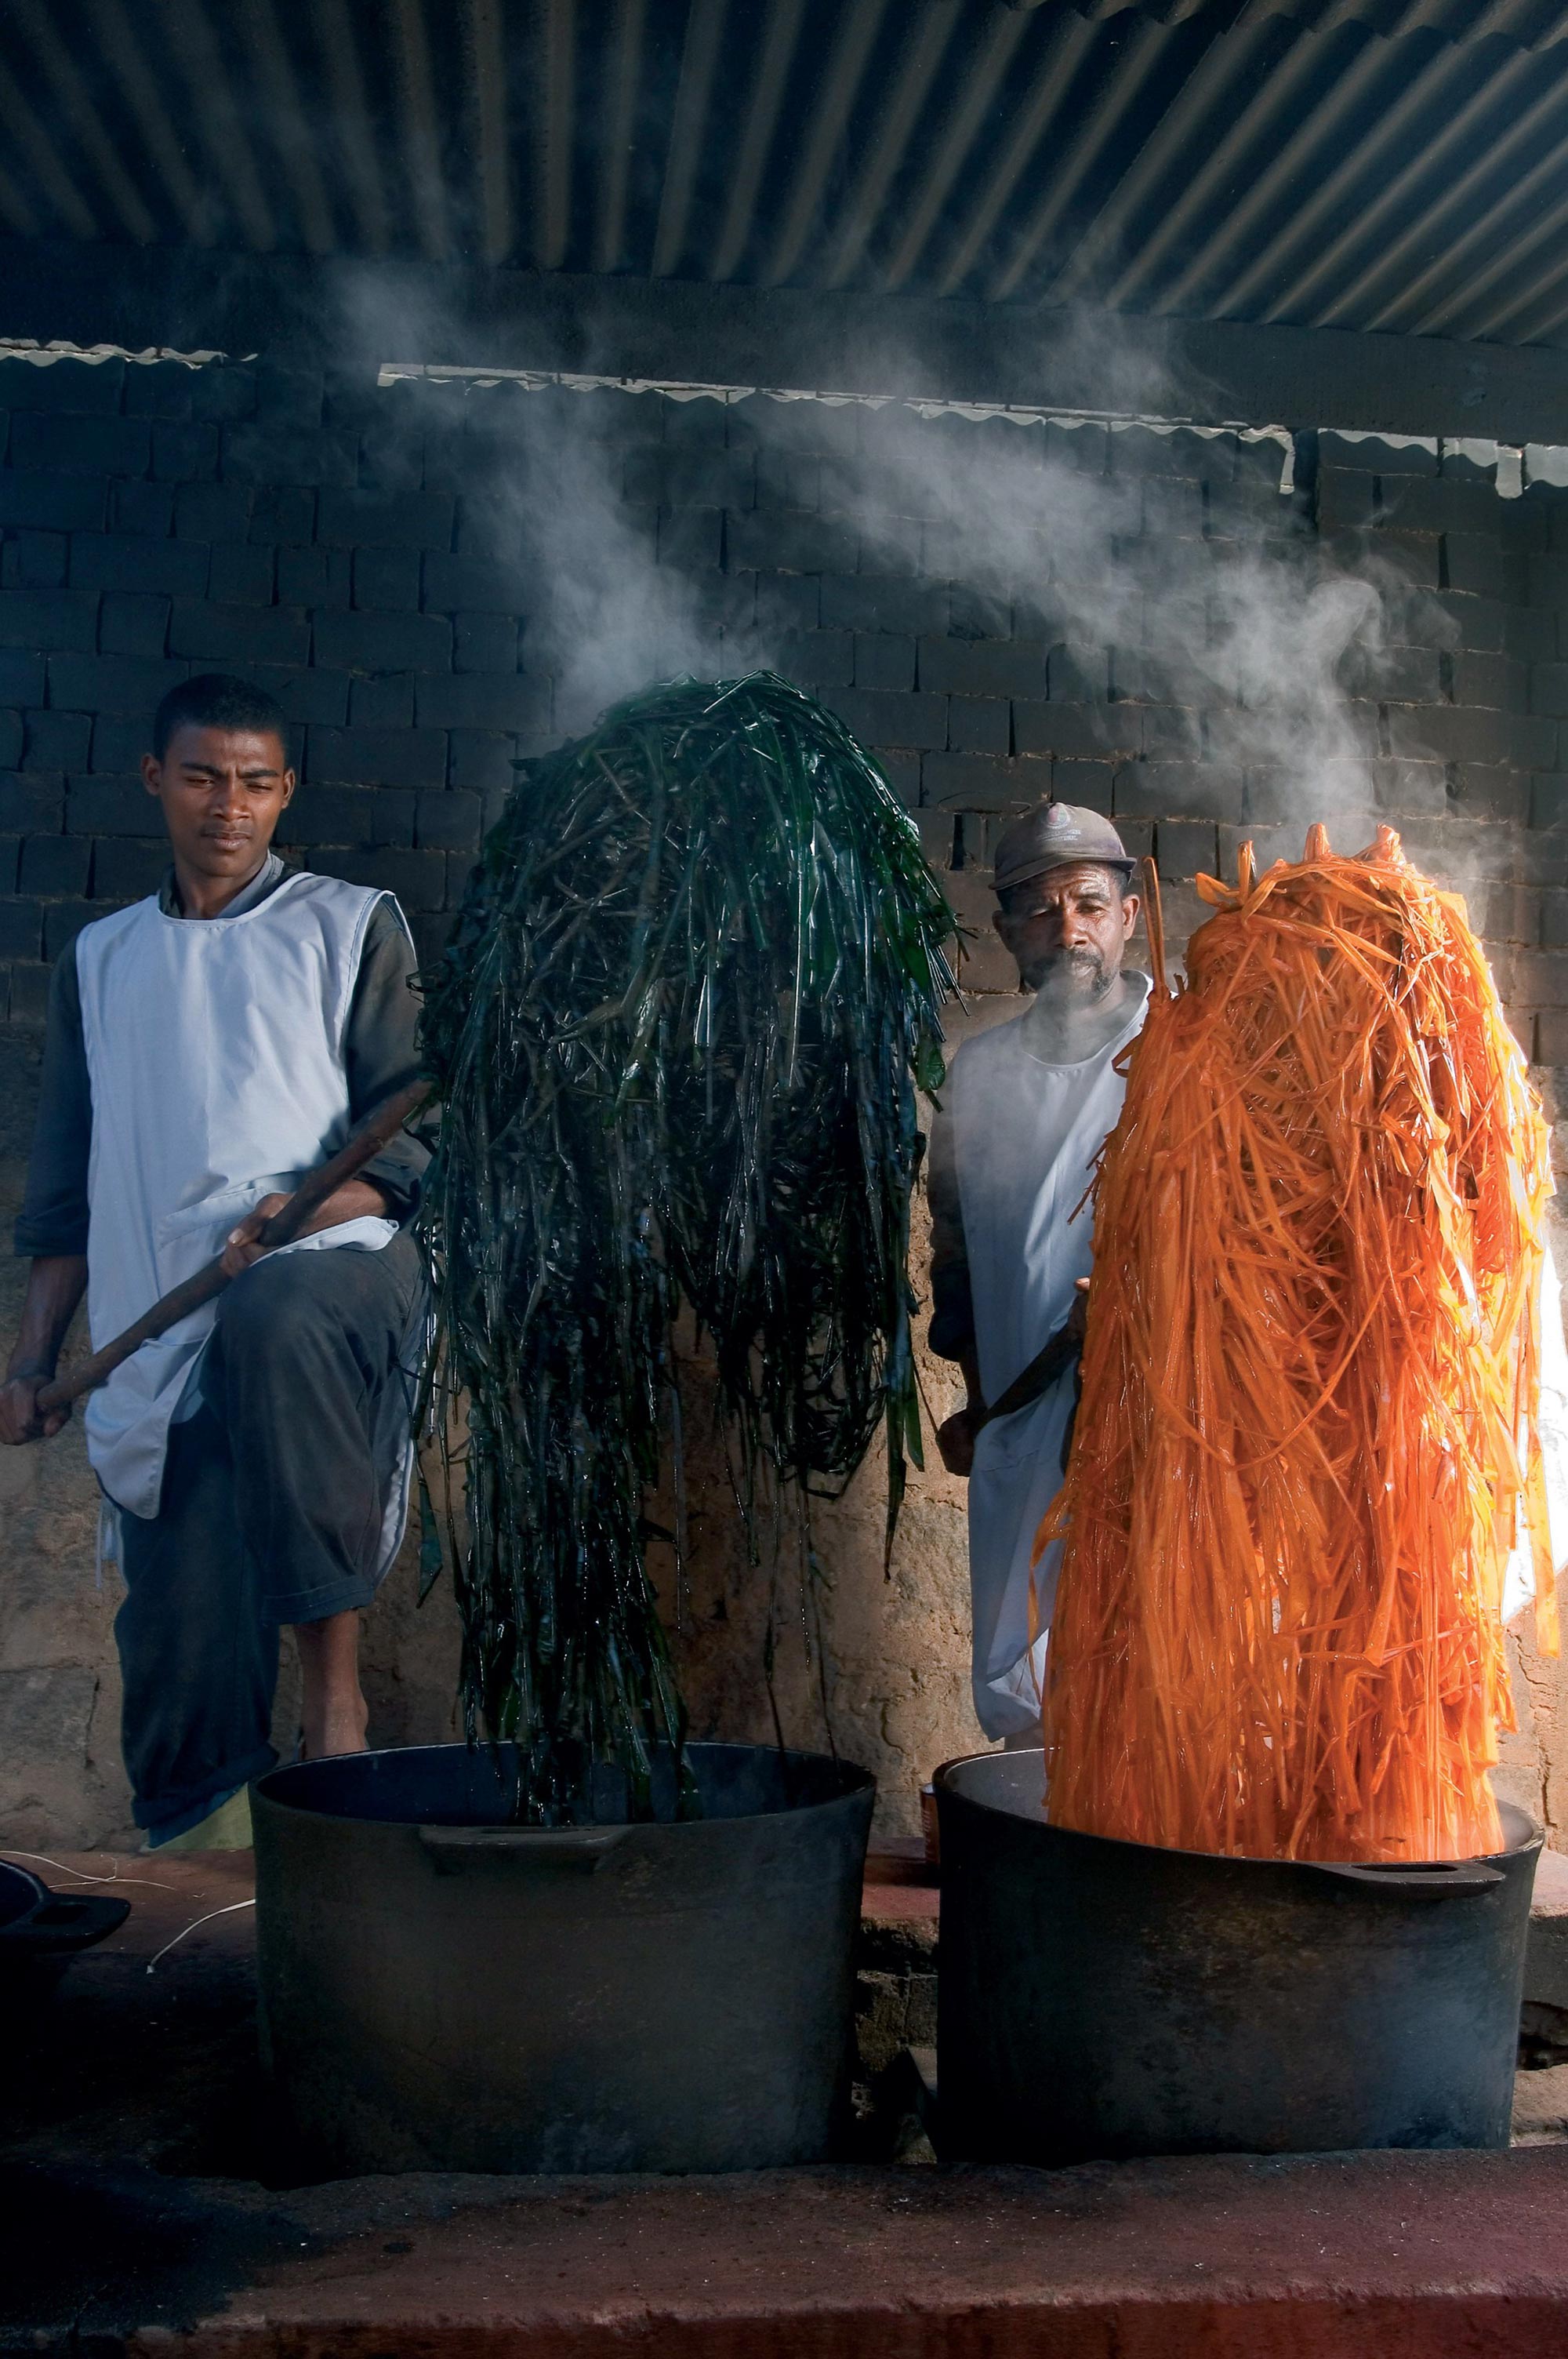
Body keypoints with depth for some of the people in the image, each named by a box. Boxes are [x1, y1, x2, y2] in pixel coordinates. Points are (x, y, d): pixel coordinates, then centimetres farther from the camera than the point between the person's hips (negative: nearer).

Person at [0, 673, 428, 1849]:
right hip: (158, 1353, 4)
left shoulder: (351, 925, 10)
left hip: (334, 1276, -4)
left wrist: (310, 1208, -18)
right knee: (179, 1645, -2)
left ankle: (336, 1677, -30)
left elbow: (421, 1133, 1)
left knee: (278, 1316, -39)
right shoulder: (101, 959, 21)